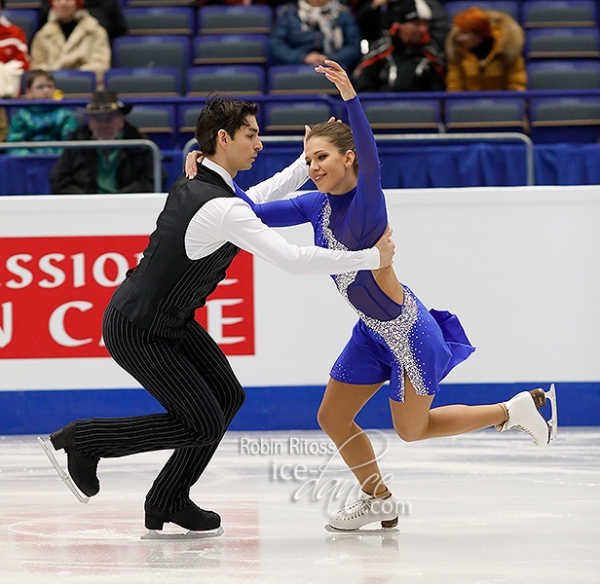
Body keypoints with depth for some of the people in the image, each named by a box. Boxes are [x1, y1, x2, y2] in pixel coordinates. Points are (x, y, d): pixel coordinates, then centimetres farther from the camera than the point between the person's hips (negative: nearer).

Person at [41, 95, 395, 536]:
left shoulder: (193, 184, 2)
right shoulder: (221, 209, -27)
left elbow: (260, 195, 24)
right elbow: (295, 259, -30)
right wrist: (373, 258, -21)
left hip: (171, 318, 10)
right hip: (136, 332, -10)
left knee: (228, 396, 8)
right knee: (203, 425, -4)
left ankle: (168, 500, 17)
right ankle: (84, 439, 7)